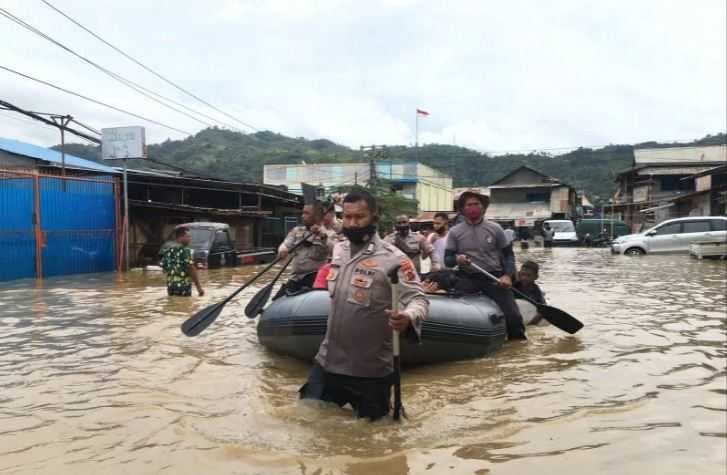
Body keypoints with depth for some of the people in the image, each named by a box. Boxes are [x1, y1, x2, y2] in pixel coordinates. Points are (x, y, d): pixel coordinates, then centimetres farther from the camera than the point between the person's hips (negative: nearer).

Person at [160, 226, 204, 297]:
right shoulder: (185, 251, -13)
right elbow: (191, 270, -16)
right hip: (184, 287, -7)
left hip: (170, 286, 7)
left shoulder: (168, 251, 9)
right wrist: (199, 287, -12)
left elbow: (164, 268, 15)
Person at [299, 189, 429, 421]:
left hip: (371, 371, -6)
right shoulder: (338, 249, 4)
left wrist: (408, 317, -39)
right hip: (327, 361, 6)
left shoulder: (392, 258, -17)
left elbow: (418, 299, -23)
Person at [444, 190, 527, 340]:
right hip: (467, 278, 0)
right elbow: (447, 259, 3)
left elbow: (508, 254, 9)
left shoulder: (495, 228, 5)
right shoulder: (455, 232, 4)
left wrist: (507, 275, -7)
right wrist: (456, 259, -21)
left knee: (512, 315, -5)